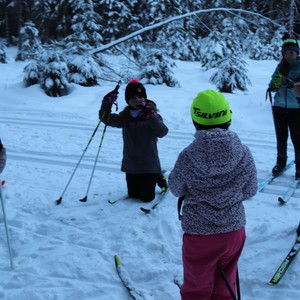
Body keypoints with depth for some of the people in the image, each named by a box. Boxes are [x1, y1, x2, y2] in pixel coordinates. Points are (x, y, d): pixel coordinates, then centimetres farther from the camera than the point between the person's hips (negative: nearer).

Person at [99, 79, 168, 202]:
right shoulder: (125, 116, 0)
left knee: (147, 197, 7)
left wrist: (150, 116, -40)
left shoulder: (152, 113, -13)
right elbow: (106, 119, 1)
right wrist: (107, 103, -16)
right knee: (133, 195, 18)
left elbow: (163, 132, -26)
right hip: (131, 164, 4)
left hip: (148, 164, -4)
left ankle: (159, 177, 34)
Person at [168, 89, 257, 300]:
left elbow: (176, 189, -4)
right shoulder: (244, 154, -15)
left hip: (198, 233, -2)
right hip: (234, 230, 2)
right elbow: (250, 191, -2)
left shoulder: (188, 157, -21)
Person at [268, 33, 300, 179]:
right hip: (279, 107, 4)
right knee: (281, 137, 11)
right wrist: (275, 83, -13)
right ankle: (281, 162, 26)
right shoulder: (281, 67, 8)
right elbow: (272, 86, 8)